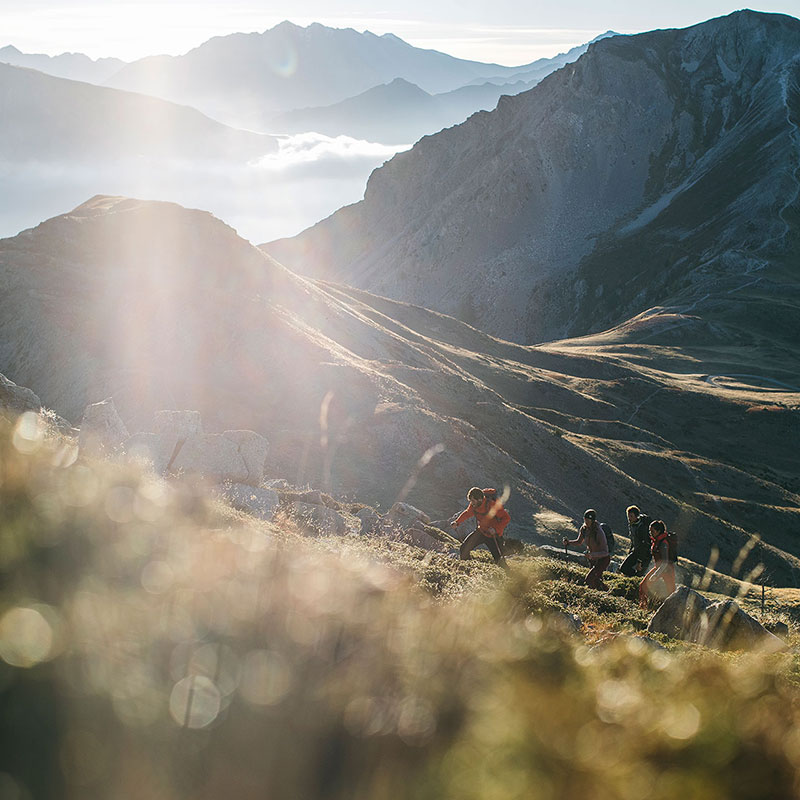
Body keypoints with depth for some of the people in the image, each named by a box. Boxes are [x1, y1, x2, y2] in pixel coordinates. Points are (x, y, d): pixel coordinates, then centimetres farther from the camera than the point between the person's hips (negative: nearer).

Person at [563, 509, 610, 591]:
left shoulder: (599, 532, -30)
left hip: (603, 559, -8)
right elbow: (579, 542, 9)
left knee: (589, 580, -20)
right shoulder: (584, 529, -10)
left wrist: (591, 554, -43)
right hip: (593, 559, 8)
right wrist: (568, 542, -10)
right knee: (596, 581, 20)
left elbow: (605, 552, -29)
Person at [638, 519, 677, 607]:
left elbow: (665, 562, -29)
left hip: (667, 568, -9)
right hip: (659, 567, 9)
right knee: (645, 584, 6)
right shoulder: (655, 540, 3)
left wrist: (656, 574, -33)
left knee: (670, 592, -2)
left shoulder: (663, 543, -24)